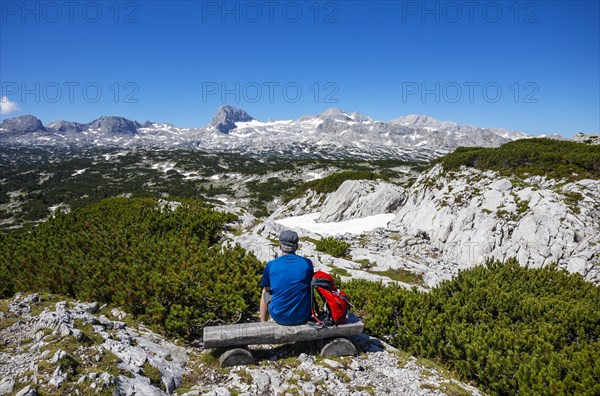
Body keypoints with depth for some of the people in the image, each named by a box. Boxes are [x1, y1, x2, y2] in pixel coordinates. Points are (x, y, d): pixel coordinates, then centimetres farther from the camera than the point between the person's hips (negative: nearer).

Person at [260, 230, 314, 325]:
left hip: (280, 318, -1)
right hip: (303, 317, 1)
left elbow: (266, 290, 8)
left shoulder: (271, 265, -7)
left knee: (265, 295, 27)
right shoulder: (307, 263, -5)